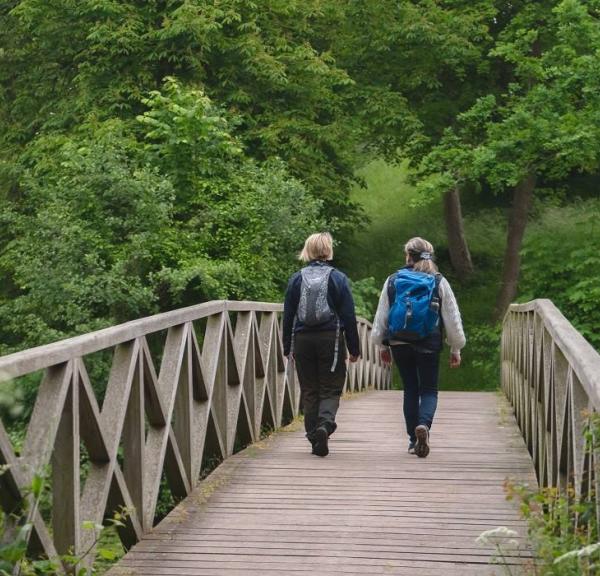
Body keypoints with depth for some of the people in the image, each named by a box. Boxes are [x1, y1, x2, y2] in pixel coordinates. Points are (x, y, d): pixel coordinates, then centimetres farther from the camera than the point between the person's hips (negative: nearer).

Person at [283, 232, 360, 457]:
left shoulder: (297, 279, 3)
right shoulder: (338, 278, -3)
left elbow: (288, 316, 5)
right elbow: (348, 316, -3)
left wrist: (287, 347, 11)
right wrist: (354, 348, 3)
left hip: (303, 340, 2)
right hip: (331, 339, -2)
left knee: (309, 391, 10)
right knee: (330, 390, 4)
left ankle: (315, 438, 9)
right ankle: (325, 424, -22)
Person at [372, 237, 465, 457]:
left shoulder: (392, 281, 3)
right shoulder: (439, 282, -1)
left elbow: (381, 315, 8)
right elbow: (452, 317, 2)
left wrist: (382, 345, 18)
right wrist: (456, 349, 10)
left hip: (399, 343, 2)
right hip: (429, 344, -2)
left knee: (410, 389, 14)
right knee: (429, 390, 7)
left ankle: (413, 439, 14)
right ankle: (424, 425, -22)